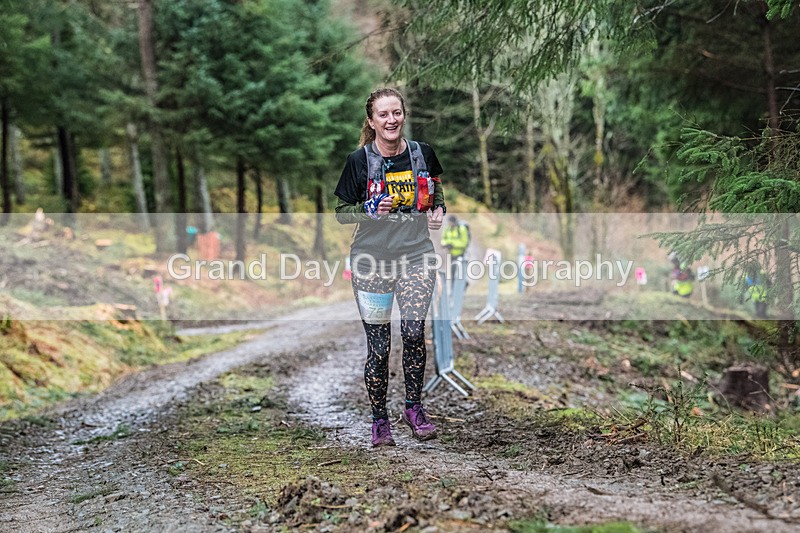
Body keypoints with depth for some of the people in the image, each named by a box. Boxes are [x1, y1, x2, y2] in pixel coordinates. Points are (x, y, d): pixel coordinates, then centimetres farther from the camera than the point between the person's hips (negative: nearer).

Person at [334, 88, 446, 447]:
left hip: (416, 255, 1)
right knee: (378, 346, 1)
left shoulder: (422, 154, 4)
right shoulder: (359, 160, -3)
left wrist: (438, 211, 0)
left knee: (413, 332, -14)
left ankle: (414, 408, 7)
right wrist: (369, 210, -17)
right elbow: (341, 213, 2)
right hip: (372, 258, -1)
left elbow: (436, 192, 21)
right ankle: (379, 421, 17)